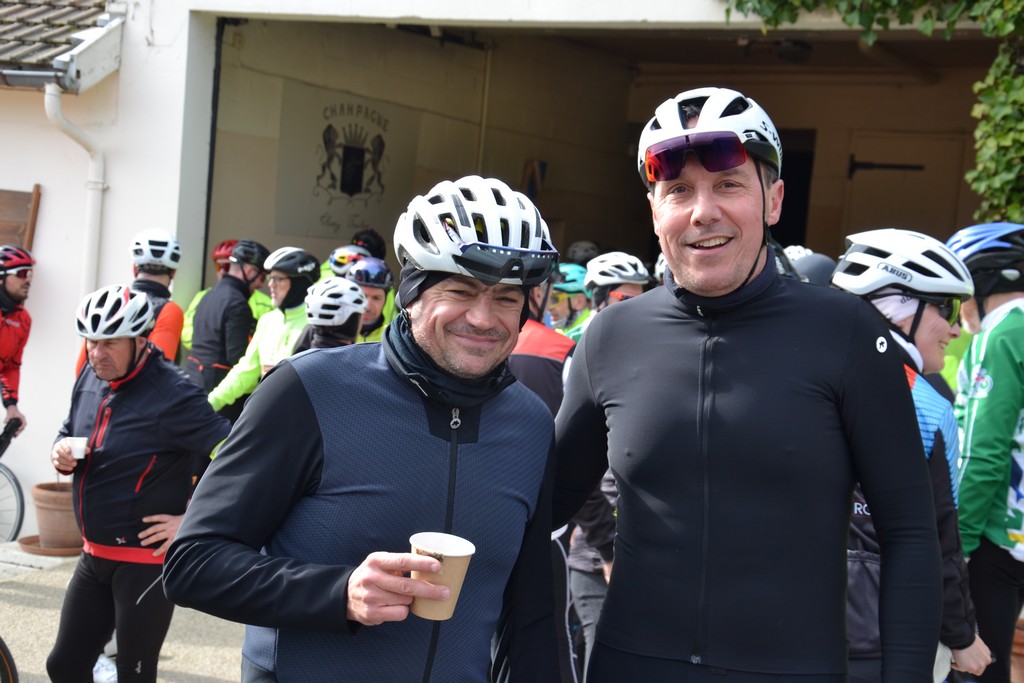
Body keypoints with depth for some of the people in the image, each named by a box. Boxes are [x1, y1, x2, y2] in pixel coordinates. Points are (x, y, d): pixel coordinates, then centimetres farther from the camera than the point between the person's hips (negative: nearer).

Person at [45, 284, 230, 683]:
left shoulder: (171, 395, -20)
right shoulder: (90, 379, 3)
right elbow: (69, 432, 19)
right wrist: (61, 452, -5)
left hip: (146, 561, -8)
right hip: (94, 556, 8)